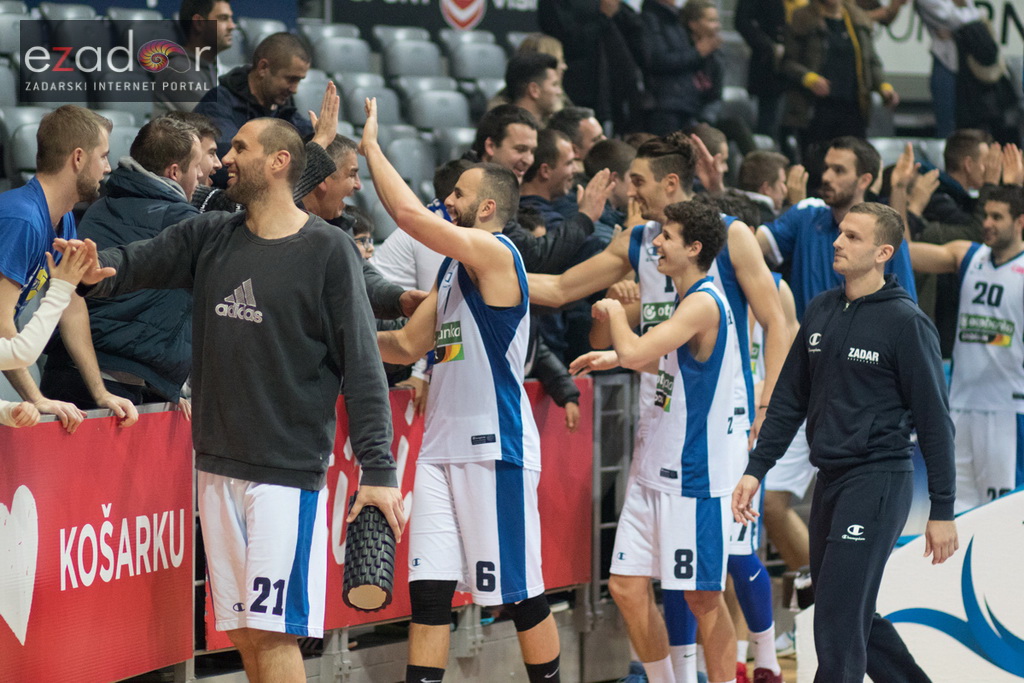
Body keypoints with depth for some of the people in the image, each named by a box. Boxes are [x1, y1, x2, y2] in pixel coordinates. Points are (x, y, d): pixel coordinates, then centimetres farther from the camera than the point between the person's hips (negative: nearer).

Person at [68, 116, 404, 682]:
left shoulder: (327, 250, -5)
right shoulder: (209, 237, 11)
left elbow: (362, 366, -7)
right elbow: (135, 263, 1)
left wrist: (377, 468, -12)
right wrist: (94, 268, -24)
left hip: (287, 470, -6)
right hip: (218, 465, 6)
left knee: (272, 630, -10)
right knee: (242, 630, 9)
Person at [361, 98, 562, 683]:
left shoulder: (494, 252, -11)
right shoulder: (453, 268, 17)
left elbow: (410, 214, -22)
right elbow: (410, 345, 23)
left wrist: (371, 145, -13)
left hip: (495, 448, -9)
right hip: (443, 444, 9)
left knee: (520, 592, 1)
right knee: (428, 590, 1)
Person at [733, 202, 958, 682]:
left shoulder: (906, 322, -10)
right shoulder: (821, 311, 9)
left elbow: (934, 419, -9)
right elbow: (789, 399, 16)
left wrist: (942, 511, -10)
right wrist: (756, 470, 9)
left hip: (879, 480, -7)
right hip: (830, 479, 7)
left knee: (839, 619, -11)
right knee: (851, 615, 13)